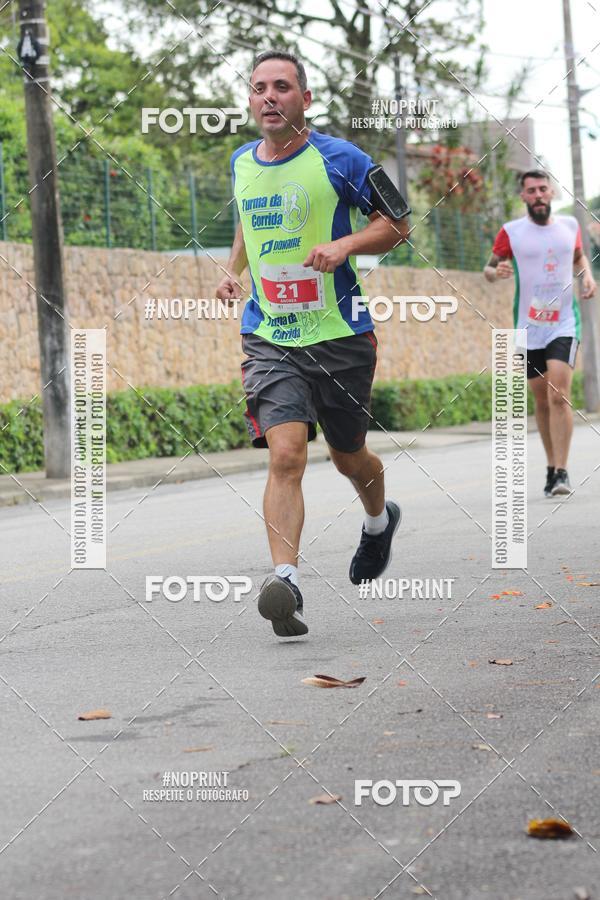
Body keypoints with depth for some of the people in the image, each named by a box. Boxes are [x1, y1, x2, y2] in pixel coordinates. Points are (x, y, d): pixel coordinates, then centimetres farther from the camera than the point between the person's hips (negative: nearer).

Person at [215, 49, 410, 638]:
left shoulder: (338, 160, -7)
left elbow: (397, 222, -1)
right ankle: (285, 581, -26)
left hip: (340, 335, -2)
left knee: (348, 458, 15)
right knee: (285, 455, -18)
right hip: (269, 339, 2)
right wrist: (233, 270, 11)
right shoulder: (241, 164, 8)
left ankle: (379, 522, 49)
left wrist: (344, 245, -19)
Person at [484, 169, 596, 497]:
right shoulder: (511, 232, -1)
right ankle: (552, 467, 23)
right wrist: (496, 272, -15)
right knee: (542, 401, 7)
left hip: (564, 325, 0)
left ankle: (561, 471, -17)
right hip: (529, 327, 1)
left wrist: (588, 275, 5)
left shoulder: (569, 225, 6)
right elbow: (489, 267, 8)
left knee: (559, 396, -17)